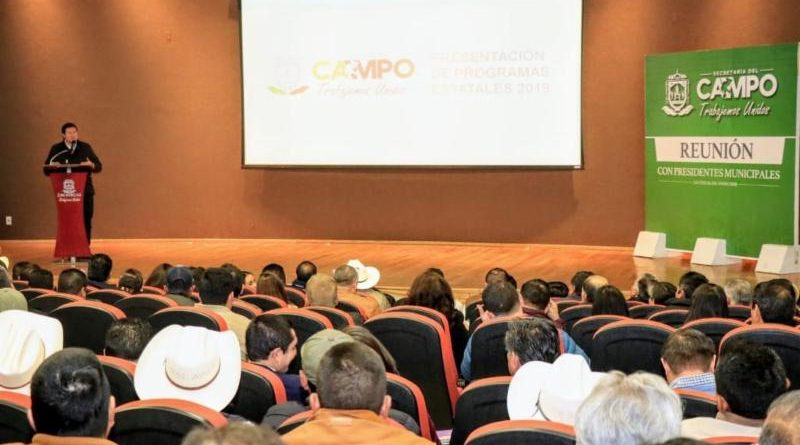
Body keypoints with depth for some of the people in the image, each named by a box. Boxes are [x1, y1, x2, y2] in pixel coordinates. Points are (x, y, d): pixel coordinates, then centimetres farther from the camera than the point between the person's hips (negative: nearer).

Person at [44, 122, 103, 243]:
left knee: (86, 221, 2)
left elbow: (99, 166, 9)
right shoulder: (56, 149, 7)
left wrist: (91, 165, -13)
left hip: (85, 191, 1)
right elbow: (46, 169, 8)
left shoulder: (85, 147, 10)